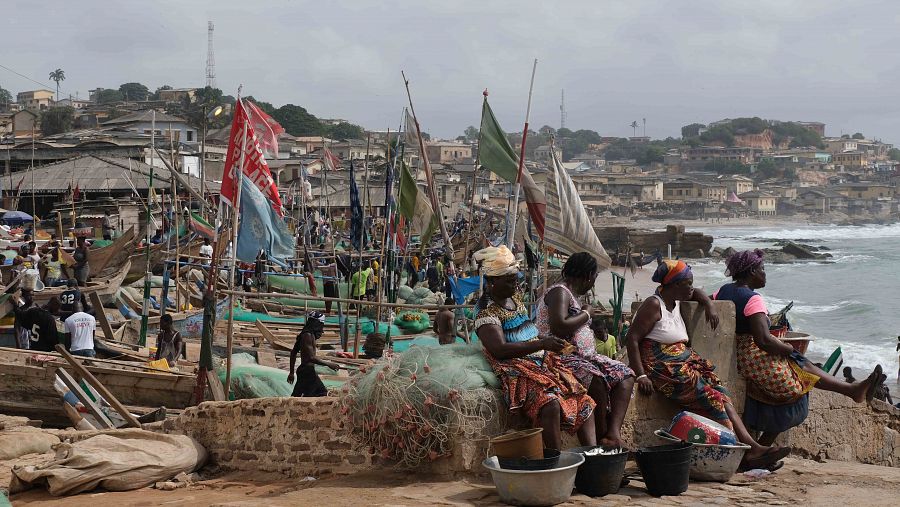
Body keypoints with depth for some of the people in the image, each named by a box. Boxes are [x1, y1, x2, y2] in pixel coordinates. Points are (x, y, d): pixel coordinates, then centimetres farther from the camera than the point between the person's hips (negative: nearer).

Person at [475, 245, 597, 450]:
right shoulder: (487, 314, -9)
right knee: (551, 404, -33)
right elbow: (501, 350, -23)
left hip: (544, 363, 9)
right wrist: (541, 344, -26)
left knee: (585, 402, -7)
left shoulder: (515, 297, 17)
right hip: (518, 370, -9)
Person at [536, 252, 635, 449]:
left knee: (625, 375, -4)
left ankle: (614, 432, -23)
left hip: (584, 355, 11)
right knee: (596, 379, -36)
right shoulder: (559, 292, -11)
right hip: (562, 357, -11)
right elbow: (559, 327, -27)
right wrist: (586, 314, -12)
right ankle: (602, 437, -23)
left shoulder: (570, 294, 22)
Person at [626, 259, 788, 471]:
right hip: (663, 369, -10)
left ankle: (752, 447, -18)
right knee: (711, 398, -22)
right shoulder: (654, 305, -10)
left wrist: (709, 305, 16)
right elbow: (631, 339, -16)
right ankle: (742, 455, -23)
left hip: (684, 364, 10)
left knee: (722, 396, -9)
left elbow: (696, 293, 39)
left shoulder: (675, 301, 17)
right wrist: (641, 376, -23)